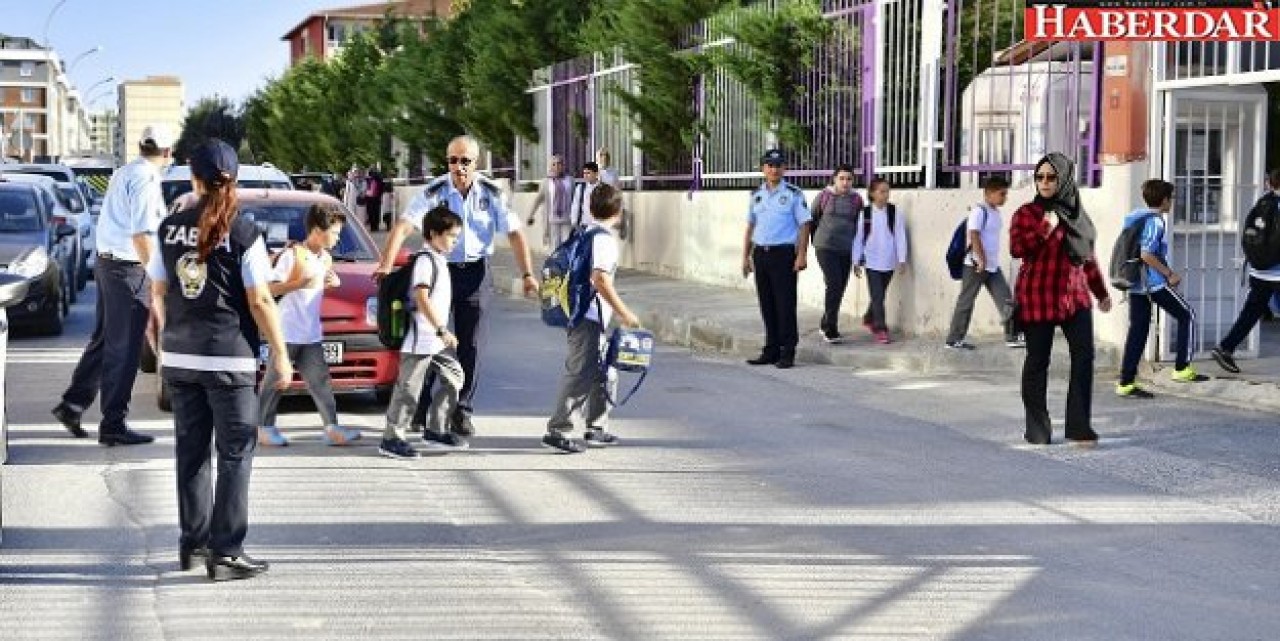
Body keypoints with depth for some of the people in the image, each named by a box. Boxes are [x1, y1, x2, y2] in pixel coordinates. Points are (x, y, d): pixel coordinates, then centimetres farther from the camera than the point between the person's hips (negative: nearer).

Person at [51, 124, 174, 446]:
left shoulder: (123, 174, 13)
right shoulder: (146, 179, -16)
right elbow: (141, 235, -22)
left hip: (107, 262, 9)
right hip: (129, 269, -9)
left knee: (103, 340, 19)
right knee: (123, 348, -2)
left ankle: (72, 404, 23)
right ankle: (114, 425, 3)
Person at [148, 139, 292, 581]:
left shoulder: (170, 229, 2)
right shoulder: (243, 234, -10)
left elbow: (158, 293, 9)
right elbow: (260, 302, -11)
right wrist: (280, 355, -2)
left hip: (179, 358, 5)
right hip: (229, 359, -4)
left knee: (191, 451, 14)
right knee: (235, 454, 2)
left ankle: (193, 541, 21)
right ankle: (225, 552, -1)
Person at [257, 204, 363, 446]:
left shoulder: (326, 258, 10)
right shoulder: (292, 254, -11)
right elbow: (271, 289, -13)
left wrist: (332, 283, 3)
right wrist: (300, 283, -22)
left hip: (312, 334, 6)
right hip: (287, 332, -6)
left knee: (320, 381, 2)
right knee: (274, 381, 3)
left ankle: (332, 428, 0)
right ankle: (265, 428, 12)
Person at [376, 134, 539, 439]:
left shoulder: (491, 193, -2)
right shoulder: (435, 192, -9)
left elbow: (514, 232, -2)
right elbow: (403, 226, -19)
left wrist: (527, 274, -11)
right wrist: (386, 264, -33)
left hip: (476, 273, 1)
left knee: (471, 346, 2)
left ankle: (462, 412, 11)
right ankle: (419, 409, 14)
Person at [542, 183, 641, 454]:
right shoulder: (604, 239, -13)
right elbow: (600, 279, -23)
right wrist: (623, 313, -19)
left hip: (577, 312, 10)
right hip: (589, 317, -10)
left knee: (604, 374, 17)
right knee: (581, 374, -9)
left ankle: (596, 429, 24)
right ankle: (557, 430, -10)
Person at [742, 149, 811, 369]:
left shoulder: (793, 194, -3)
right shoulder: (756, 195, 12)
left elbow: (804, 225, -5)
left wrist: (801, 255, -13)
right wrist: (746, 256, 14)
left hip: (783, 253, -5)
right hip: (760, 253, 5)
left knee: (785, 304, -5)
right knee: (766, 305, 9)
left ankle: (787, 353, 0)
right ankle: (771, 351, 16)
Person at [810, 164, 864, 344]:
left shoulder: (856, 200, 4)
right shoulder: (824, 196, -2)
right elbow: (812, 219, 10)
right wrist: (815, 238, 14)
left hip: (846, 250, 4)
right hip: (826, 247, -4)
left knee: (840, 288, 8)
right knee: (834, 284, -15)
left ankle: (825, 324, 26)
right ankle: (831, 329, -12)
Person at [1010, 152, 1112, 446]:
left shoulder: (1076, 213, 13)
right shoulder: (1027, 213, 0)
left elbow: (1088, 257, 23)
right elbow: (1016, 248, -13)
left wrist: (1101, 292, 29)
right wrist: (1044, 230, -22)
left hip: (1075, 296, 4)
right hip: (1038, 297, -4)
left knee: (1084, 357, -5)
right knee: (1037, 361, 1)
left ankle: (1079, 427, 0)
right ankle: (1037, 430, 11)